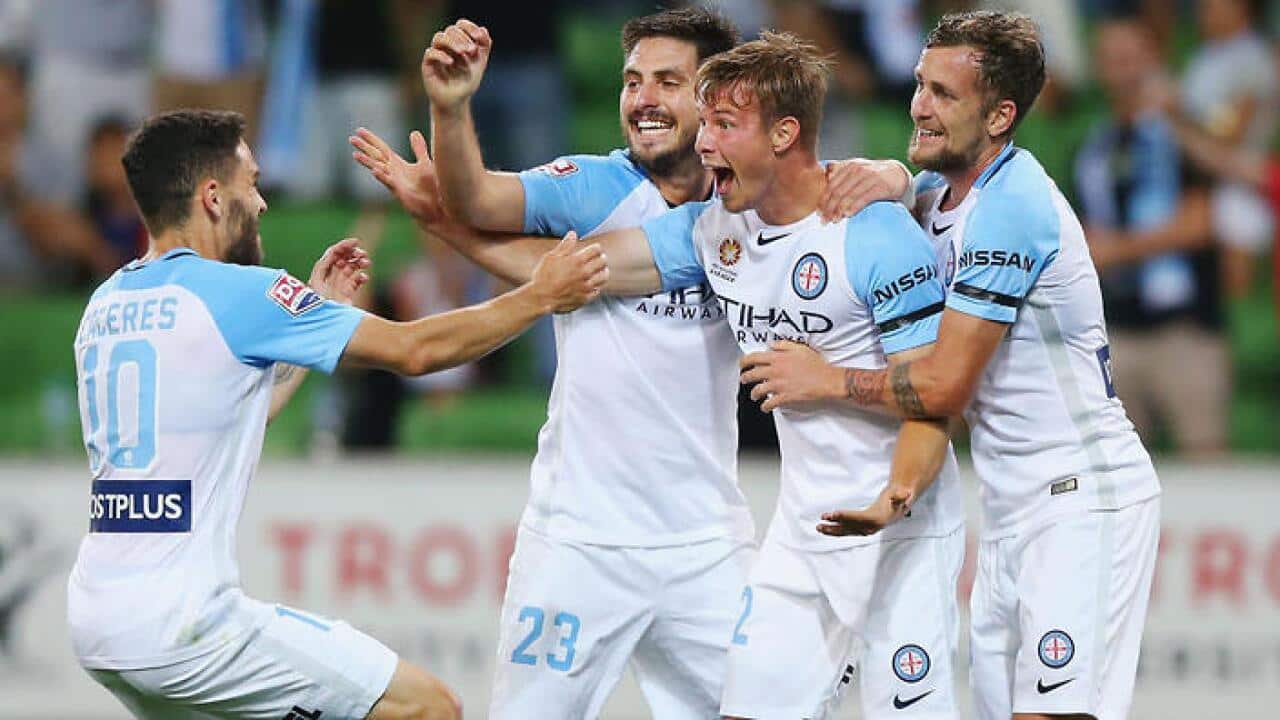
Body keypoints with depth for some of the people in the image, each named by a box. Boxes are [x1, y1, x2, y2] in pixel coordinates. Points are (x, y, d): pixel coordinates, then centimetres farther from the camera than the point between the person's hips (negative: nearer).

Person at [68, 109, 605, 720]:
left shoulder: (105, 304, 13)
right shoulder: (236, 293, -10)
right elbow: (414, 349, -5)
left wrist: (317, 306, 30)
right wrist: (540, 297, 5)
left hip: (94, 622, 9)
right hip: (182, 621, -9)